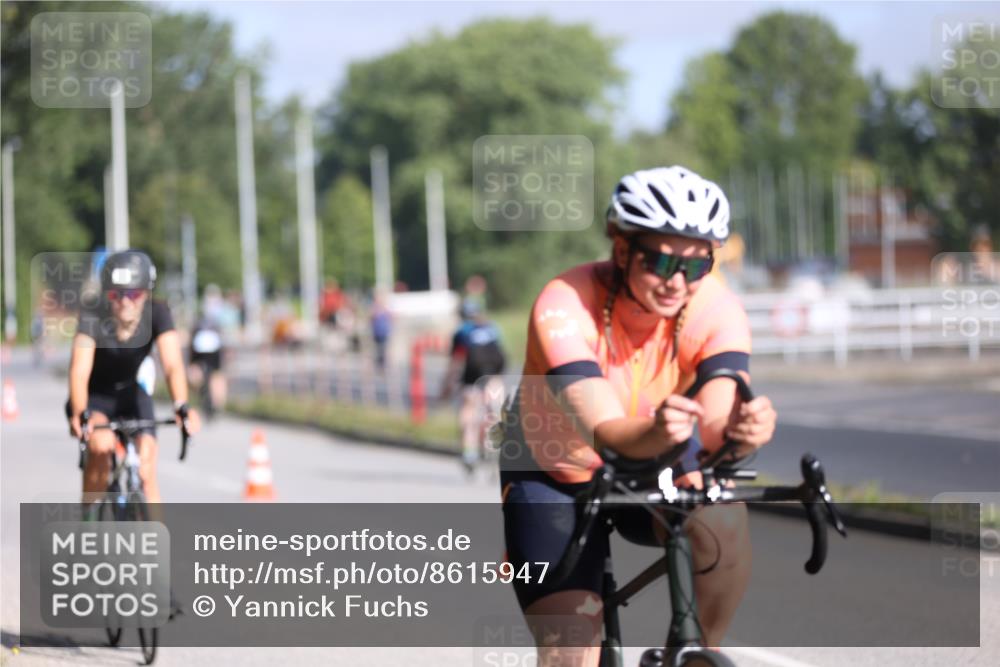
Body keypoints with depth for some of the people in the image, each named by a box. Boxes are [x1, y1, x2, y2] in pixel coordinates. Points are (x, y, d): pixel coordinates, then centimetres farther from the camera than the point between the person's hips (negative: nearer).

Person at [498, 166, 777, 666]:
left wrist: (741, 429, -61)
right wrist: (657, 432, -65)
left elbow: (716, 424, -37)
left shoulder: (716, 309, -23)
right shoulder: (564, 306, -31)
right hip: (556, 476, -2)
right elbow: (605, 432, -43)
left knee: (722, 521, -32)